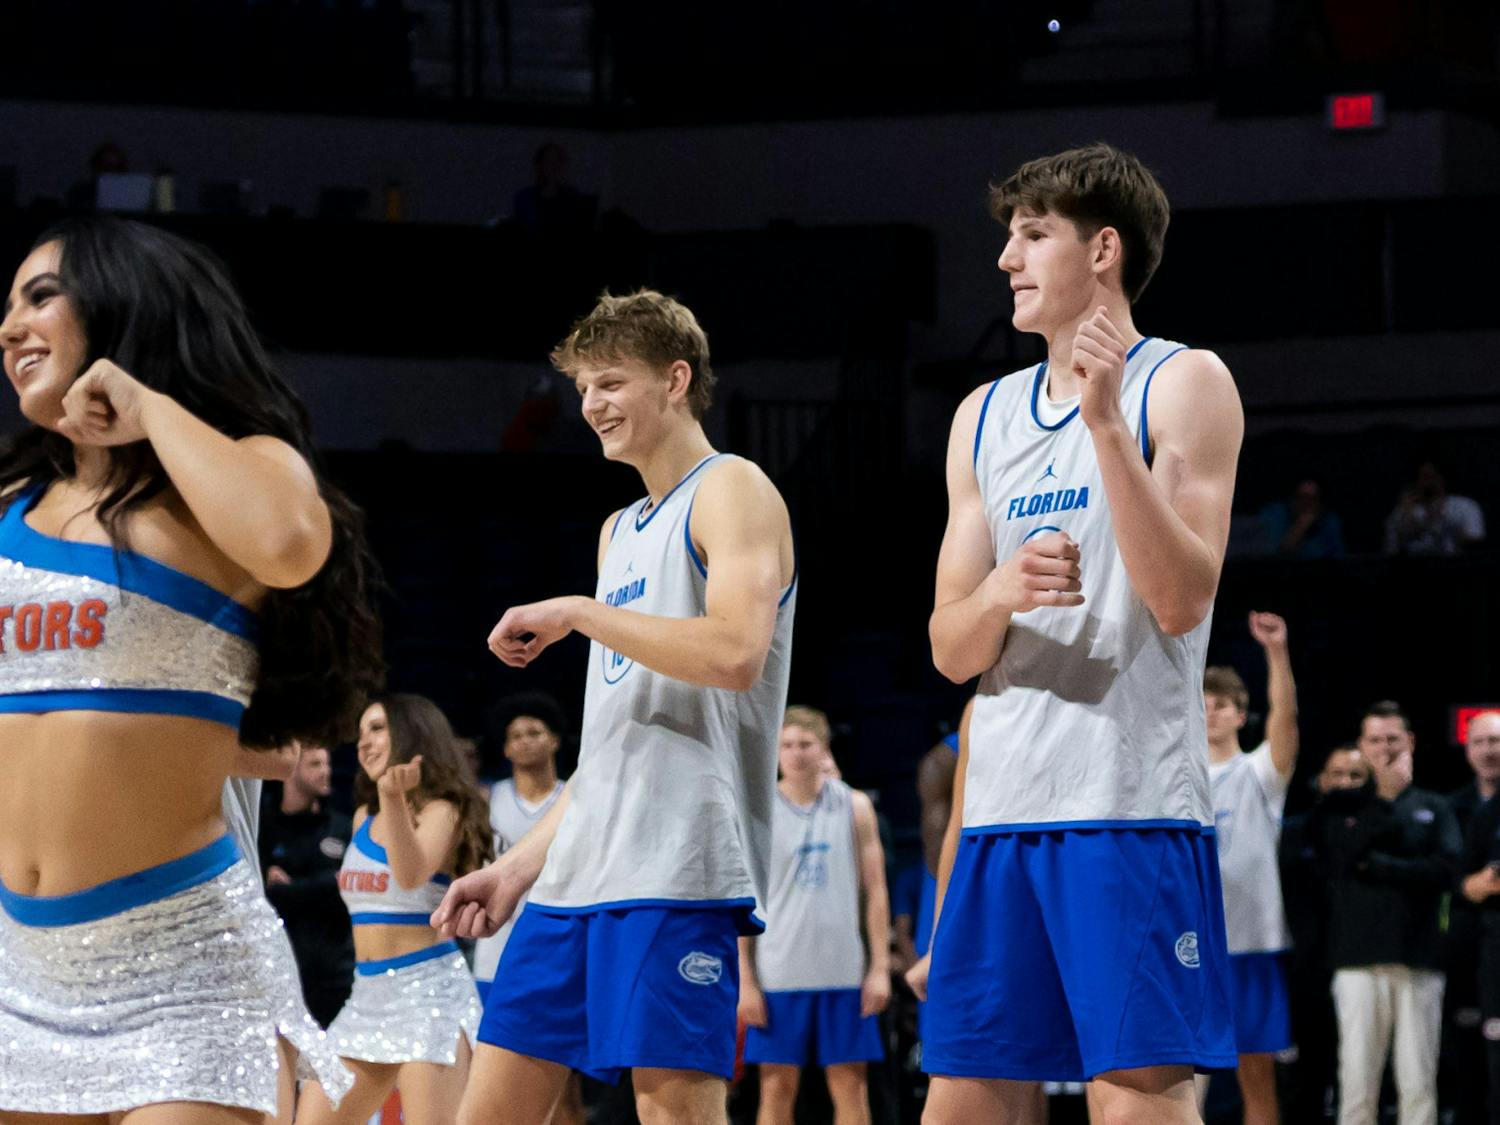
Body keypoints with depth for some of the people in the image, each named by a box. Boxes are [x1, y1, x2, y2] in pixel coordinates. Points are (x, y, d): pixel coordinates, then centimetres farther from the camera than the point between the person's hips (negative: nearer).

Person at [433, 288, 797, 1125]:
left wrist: (578, 612, -12)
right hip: (581, 871, 9)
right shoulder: (621, 532, 25)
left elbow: (735, 651, -20)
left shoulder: (732, 492, -1)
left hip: (677, 869, -9)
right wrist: (520, 865, 20)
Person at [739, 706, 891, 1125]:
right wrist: (744, 980, -4)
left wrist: (880, 968, -1)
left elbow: (875, 891, 7)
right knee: (777, 1090, 0)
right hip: (778, 975, -1)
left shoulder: (855, 807, 6)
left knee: (850, 1088, 2)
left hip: (844, 973, 1)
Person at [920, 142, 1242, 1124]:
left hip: (1133, 805, -6)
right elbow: (951, 652, 14)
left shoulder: (1183, 383, 1)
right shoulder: (985, 416, 18)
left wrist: (1105, 421, -17)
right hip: (1004, 810, 6)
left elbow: (1182, 600, -11)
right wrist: (1001, 591, -10)